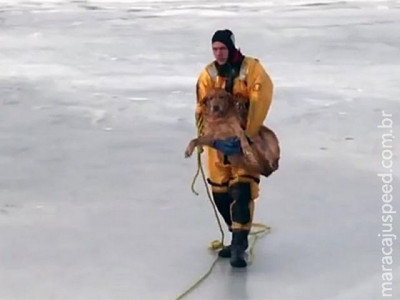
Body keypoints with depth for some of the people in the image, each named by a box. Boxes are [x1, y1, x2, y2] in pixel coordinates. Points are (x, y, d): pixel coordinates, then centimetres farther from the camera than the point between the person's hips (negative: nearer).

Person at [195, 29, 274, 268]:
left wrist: (244, 136, -27)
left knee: (242, 189, -16)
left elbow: (260, 103, -20)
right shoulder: (208, 75, -1)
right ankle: (239, 237, 25)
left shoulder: (252, 69, -13)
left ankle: (239, 243, -17)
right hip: (219, 140, 5)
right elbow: (203, 111, -6)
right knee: (220, 191, 8)